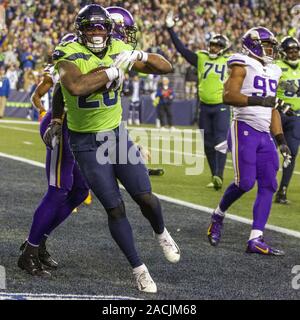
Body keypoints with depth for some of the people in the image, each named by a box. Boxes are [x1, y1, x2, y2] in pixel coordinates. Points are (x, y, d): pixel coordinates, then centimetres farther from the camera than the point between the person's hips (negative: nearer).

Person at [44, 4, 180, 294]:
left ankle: (161, 234, 33)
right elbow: (75, 87, -40)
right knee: (115, 209, -4)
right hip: (86, 143, -3)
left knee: (145, 197, -1)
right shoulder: (70, 56, -17)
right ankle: (138, 268, 10)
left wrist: (139, 56, -18)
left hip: (117, 134, 4)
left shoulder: (119, 51, -2)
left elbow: (166, 67, 1)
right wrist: (111, 72, -31)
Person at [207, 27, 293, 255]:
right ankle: (218, 216, 13)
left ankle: (256, 240, -1)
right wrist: (260, 100, -23)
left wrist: (281, 141, 17)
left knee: (268, 186, -1)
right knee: (245, 182, -15)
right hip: (244, 130, -8)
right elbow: (228, 96, -16)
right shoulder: (242, 65, -4)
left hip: (265, 135, 8)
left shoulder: (272, 72, 19)